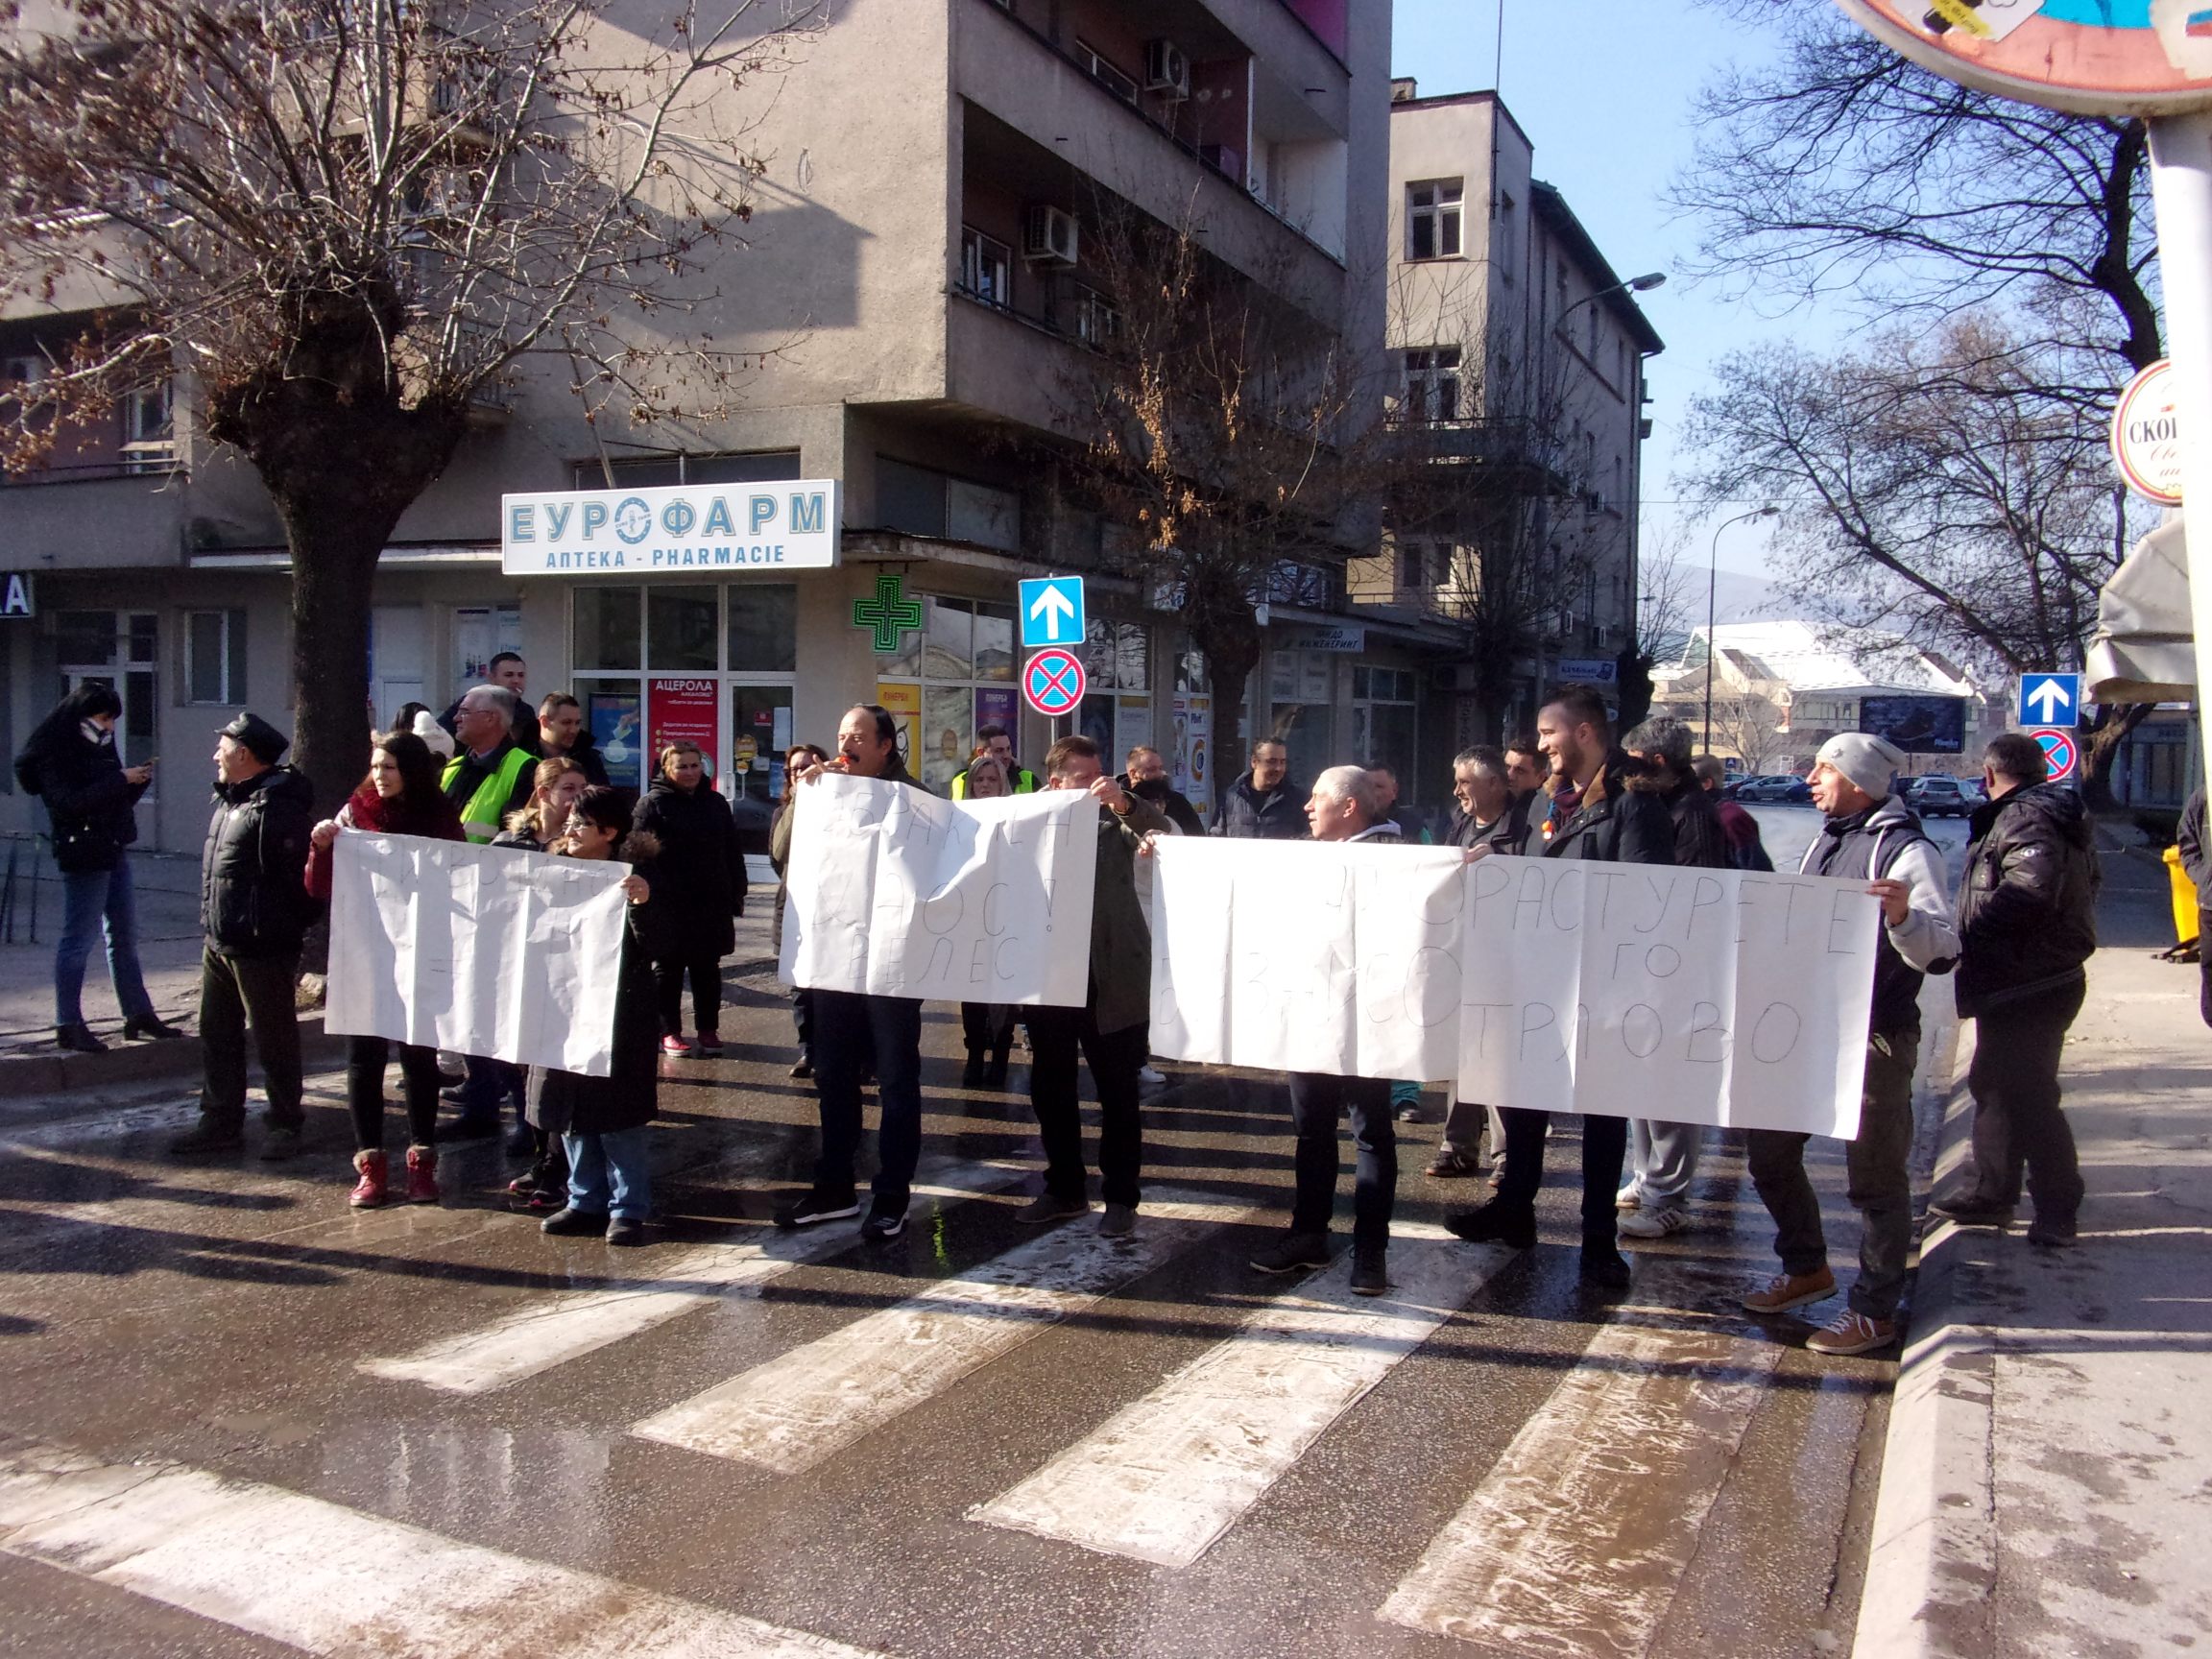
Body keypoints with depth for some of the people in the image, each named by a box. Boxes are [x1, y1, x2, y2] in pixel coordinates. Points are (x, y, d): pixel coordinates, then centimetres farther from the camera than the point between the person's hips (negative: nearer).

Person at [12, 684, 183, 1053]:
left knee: (125, 936, 13)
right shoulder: (55, 755, -10)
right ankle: (68, 1026, 4)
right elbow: (71, 802, -22)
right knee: (78, 941, -3)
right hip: (83, 854, -9)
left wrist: (137, 781, 0)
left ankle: (139, 1014, 21)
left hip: (113, 852, 9)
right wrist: (121, 779, -21)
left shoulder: (100, 747, 14)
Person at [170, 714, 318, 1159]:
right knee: (217, 1037, 17)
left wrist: (291, 931, -18)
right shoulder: (230, 800, 13)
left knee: (274, 1039, 3)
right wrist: (212, 927, 18)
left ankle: (286, 1124, 15)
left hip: (262, 950, -10)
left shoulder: (278, 807, -19)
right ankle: (221, 1121, 27)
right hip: (219, 944, 10)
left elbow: (299, 880, -21)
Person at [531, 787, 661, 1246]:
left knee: (618, 1120, 1)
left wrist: (643, 903, -34)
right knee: (570, 1116, 12)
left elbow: (654, 948, -18)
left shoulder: (632, 877, -10)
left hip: (619, 1018, -6)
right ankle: (586, 1202, 24)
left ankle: (628, 1208, 10)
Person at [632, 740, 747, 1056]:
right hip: (668, 904, -4)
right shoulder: (653, 803, -3)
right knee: (668, 970, 6)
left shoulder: (716, 803, 10)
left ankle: (708, 1029, 19)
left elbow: (733, 852, 13)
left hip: (711, 904, 4)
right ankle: (669, 1031, 14)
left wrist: (736, 894, 9)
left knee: (707, 970, 10)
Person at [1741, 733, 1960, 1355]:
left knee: (1875, 1175, 1)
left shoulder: (1906, 850, -13)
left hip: (1873, 1039, -8)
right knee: (1770, 1151, 14)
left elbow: (1941, 951, -23)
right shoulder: (1825, 843, 13)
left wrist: (1904, 915, -41)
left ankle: (1875, 1312, 12)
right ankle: (1806, 1268, 32)